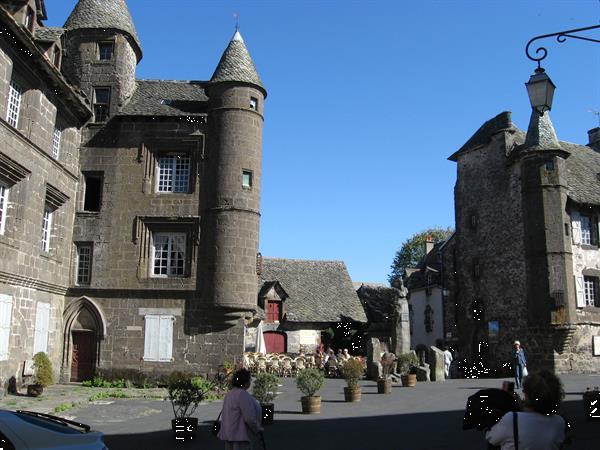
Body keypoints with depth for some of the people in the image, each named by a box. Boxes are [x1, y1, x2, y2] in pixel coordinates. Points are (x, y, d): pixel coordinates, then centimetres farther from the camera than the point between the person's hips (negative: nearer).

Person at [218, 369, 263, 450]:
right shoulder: (243, 394, -18)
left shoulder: (230, 394, 11)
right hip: (240, 435, -10)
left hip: (230, 434, 10)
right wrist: (258, 429, -7)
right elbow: (249, 417, -22)